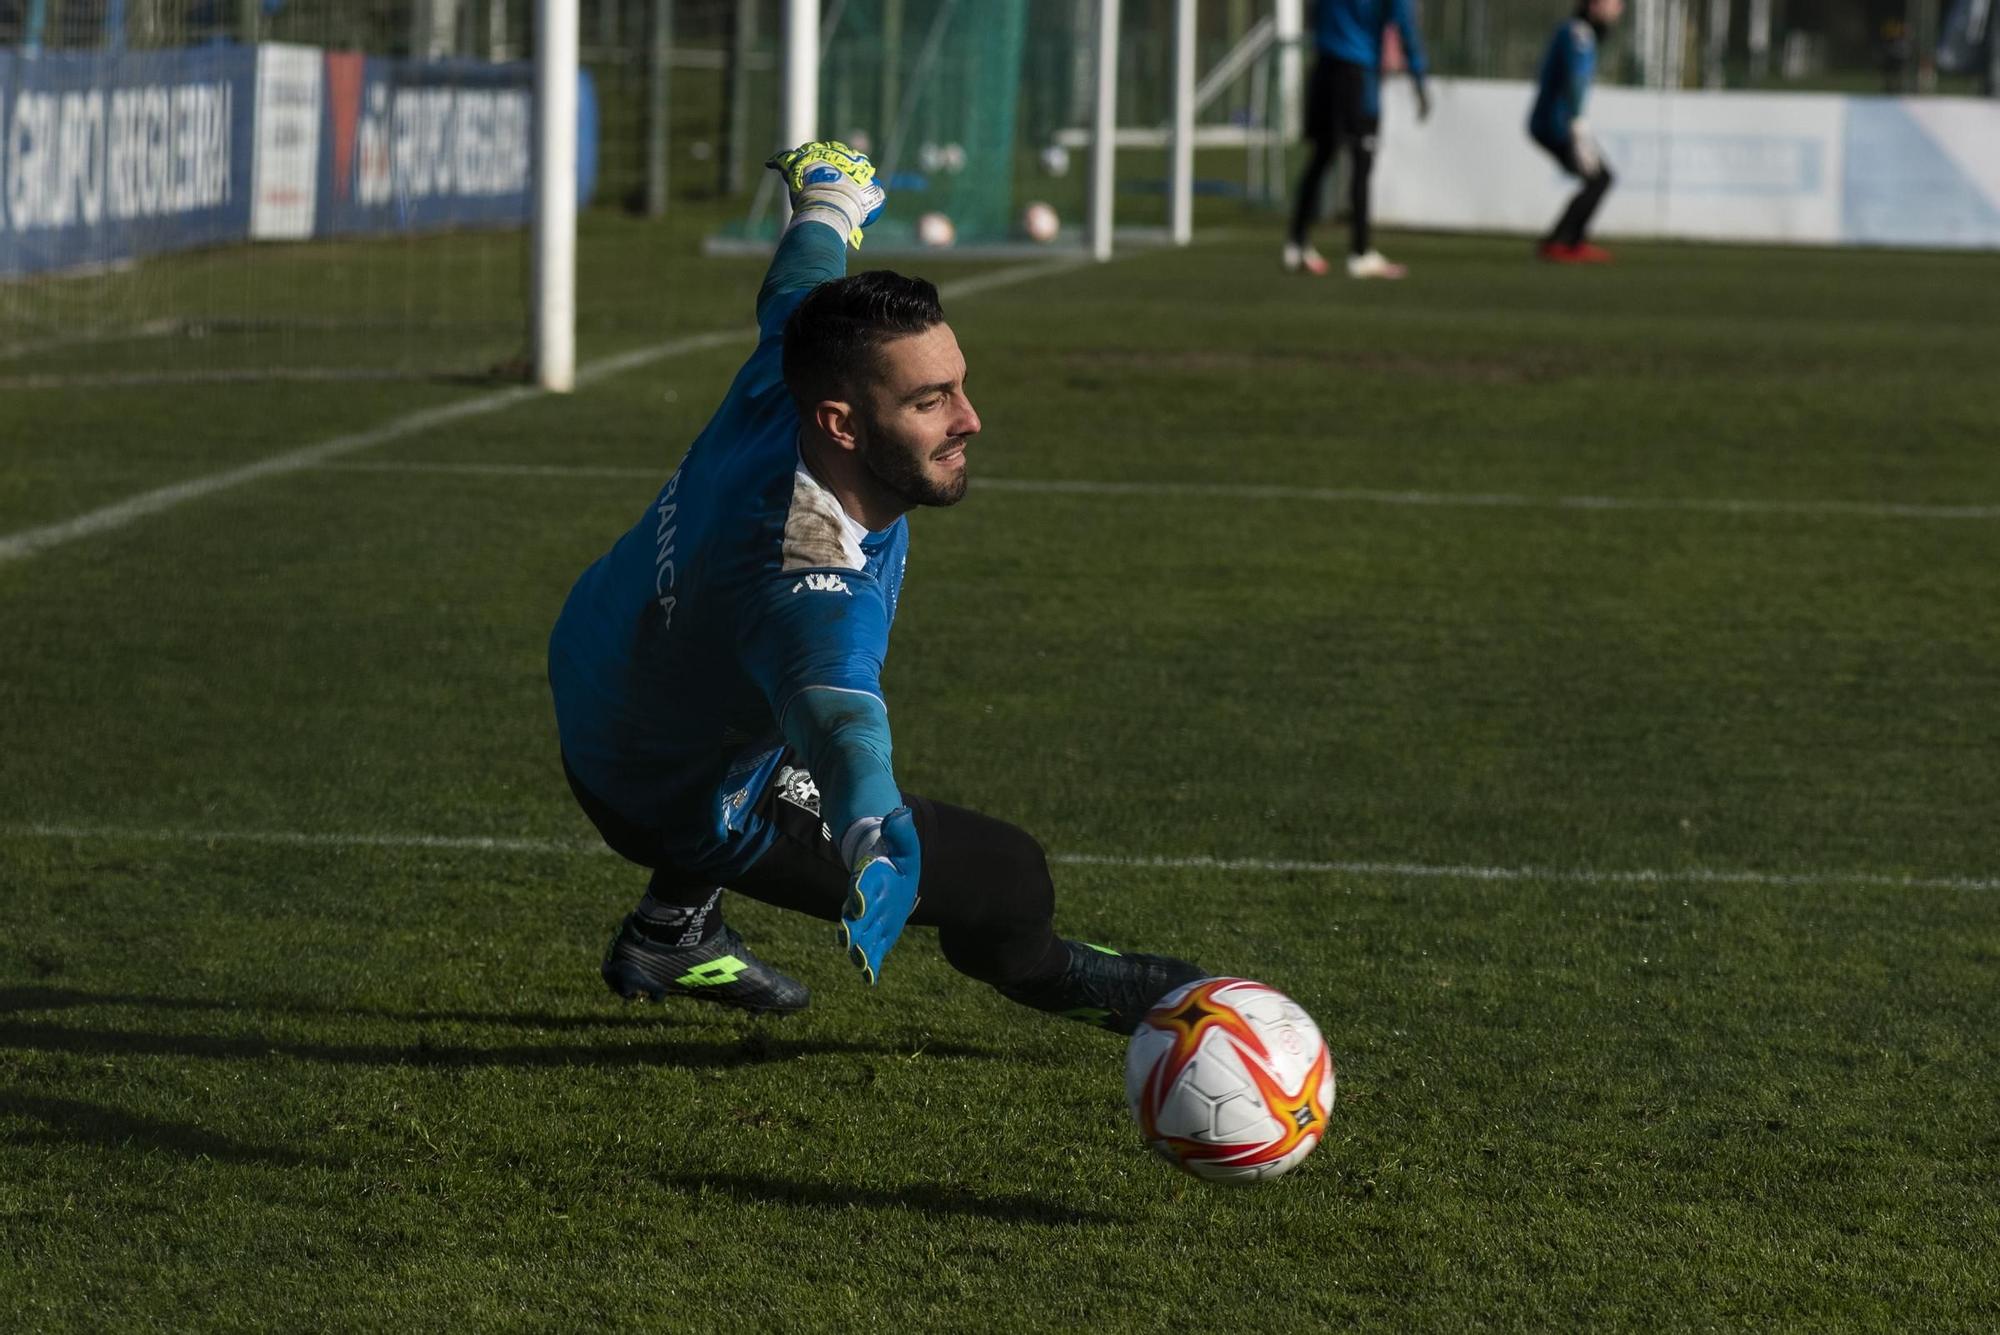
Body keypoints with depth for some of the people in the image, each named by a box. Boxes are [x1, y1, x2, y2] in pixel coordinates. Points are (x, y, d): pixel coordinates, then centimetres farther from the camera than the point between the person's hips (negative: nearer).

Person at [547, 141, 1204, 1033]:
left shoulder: (790, 371, -27)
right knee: (1010, 880, 1)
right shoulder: (816, 598, -48)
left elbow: (795, 287, -4)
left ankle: (673, 929, 48)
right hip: (688, 809, -8)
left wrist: (827, 200, 19)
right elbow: (842, 723, -68)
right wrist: (880, 844, -89)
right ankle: (1042, 973, 38)